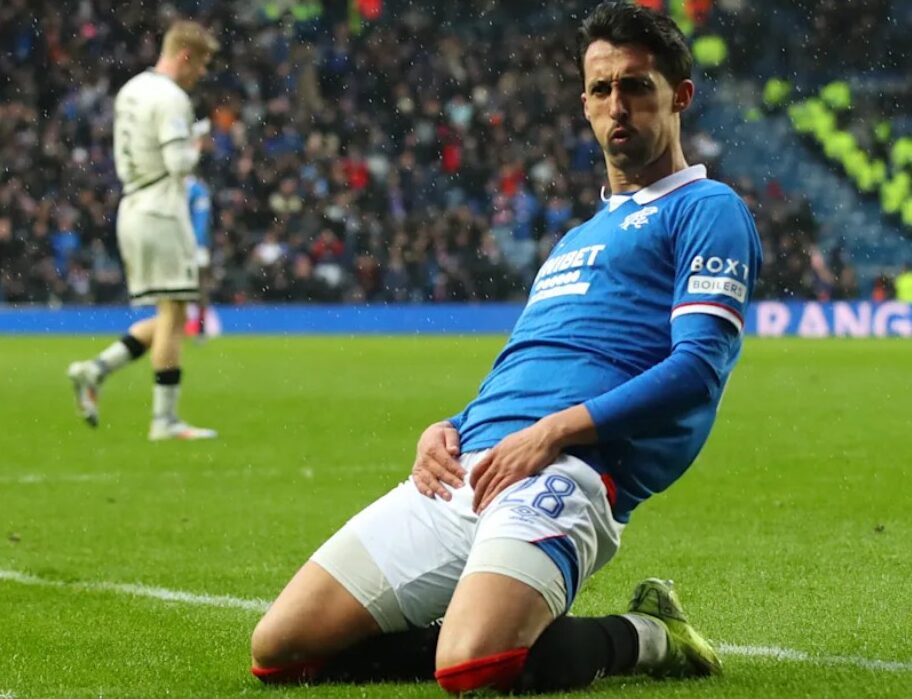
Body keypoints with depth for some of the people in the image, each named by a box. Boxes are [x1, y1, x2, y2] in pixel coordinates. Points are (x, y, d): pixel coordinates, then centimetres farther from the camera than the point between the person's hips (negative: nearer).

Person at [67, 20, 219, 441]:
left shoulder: (129, 92, 15)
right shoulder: (171, 99, -14)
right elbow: (180, 163, -21)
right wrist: (194, 147, -1)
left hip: (133, 209, 9)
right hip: (162, 213, -9)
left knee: (169, 317, 13)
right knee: (173, 313, -6)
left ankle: (96, 371, 4)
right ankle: (165, 420, -6)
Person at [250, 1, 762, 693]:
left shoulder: (708, 210, 6)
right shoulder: (577, 238, 33)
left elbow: (699, 366, -9)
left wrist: (555, 430, -17)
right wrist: (447, 429, 10)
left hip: (567, 472, -8)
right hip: (464, 470, 8)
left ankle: (641, 639, -5)